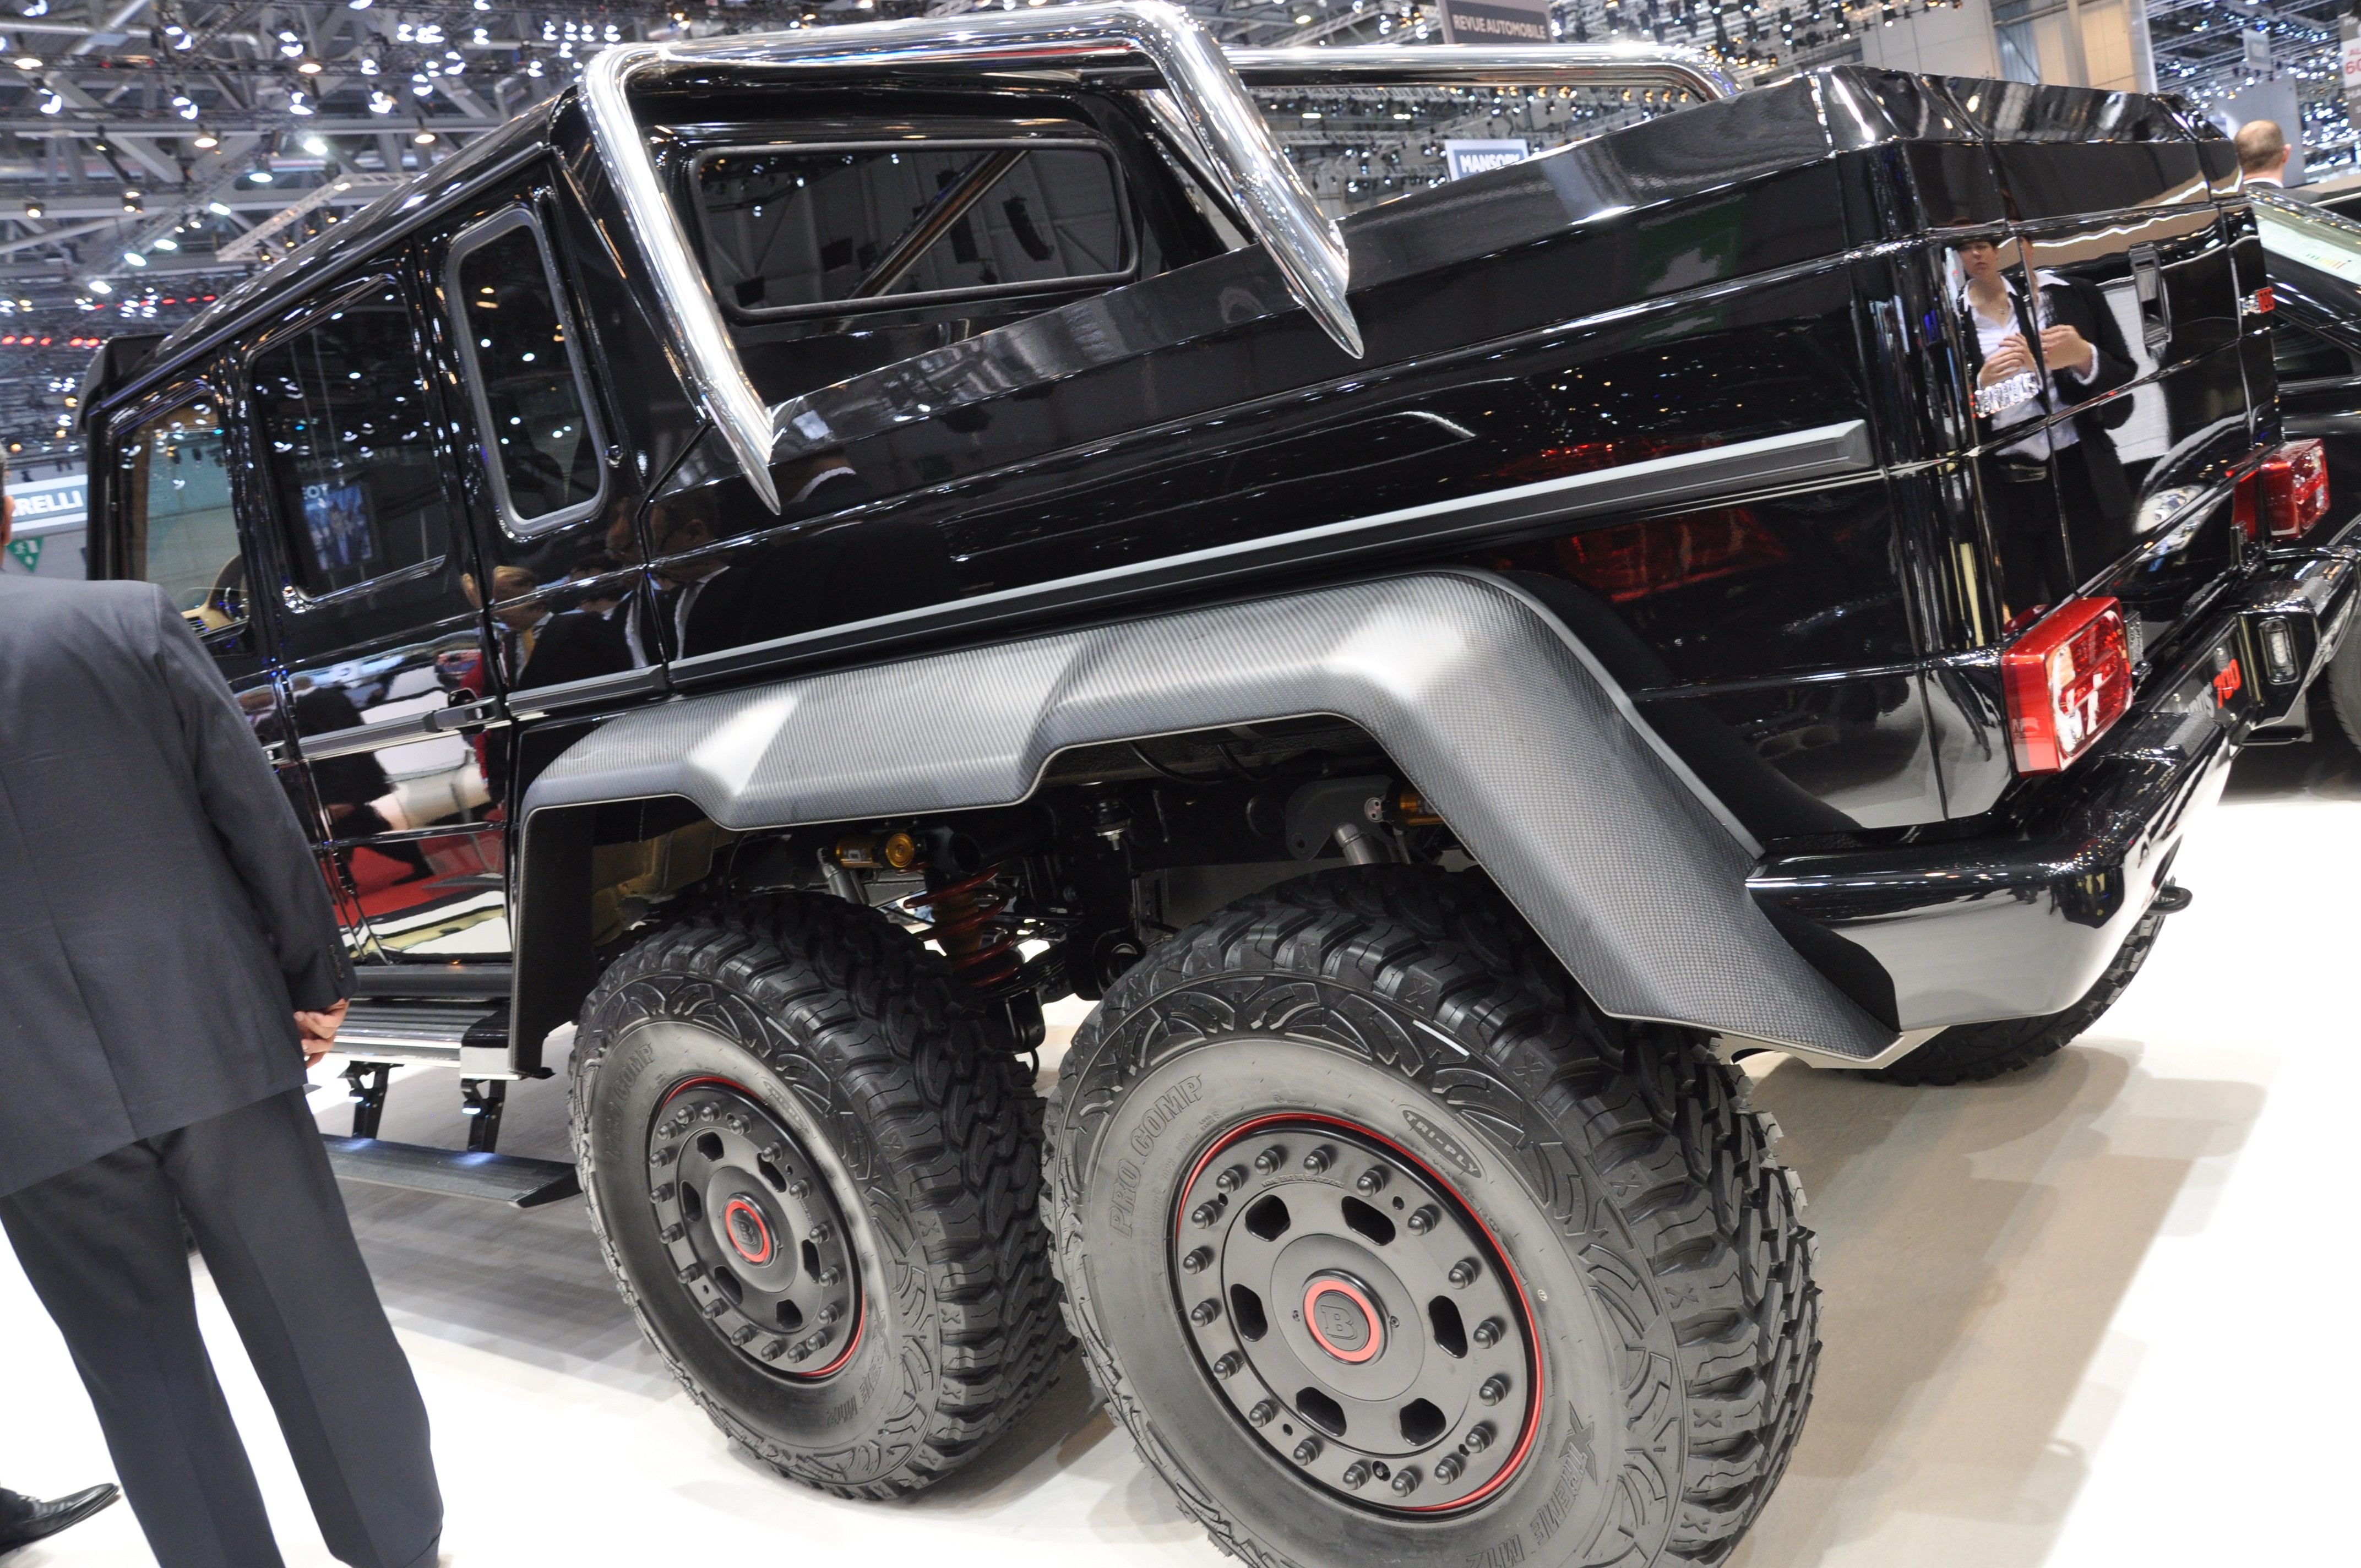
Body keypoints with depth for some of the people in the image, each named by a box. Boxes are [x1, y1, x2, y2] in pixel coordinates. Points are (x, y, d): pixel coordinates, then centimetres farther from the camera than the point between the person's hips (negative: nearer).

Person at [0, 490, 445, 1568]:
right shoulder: (130, 620, -2)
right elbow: (256, 817, -3)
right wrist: (317, 980, 6)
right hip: (210, 1037, 0)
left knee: (139, 1360, 13)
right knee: (312, 1318, 12)